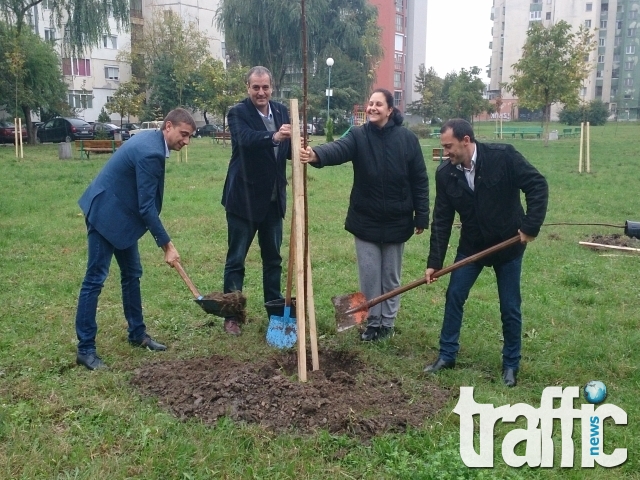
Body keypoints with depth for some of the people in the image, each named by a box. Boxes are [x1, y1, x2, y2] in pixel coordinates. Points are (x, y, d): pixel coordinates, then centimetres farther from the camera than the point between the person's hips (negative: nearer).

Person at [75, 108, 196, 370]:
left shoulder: (151, 139, 5)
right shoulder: (151, 152, -25)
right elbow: (146, 206, -24)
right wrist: (167, 245, -19)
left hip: (122, 214, 11)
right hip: (105, 214, -11)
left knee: (132, 274, 14)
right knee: (95, 279, -6)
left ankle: (137, 334, 25)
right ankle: (85, 349, 1)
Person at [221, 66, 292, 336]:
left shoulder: (281, 111, 6)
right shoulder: (238, 113, -11)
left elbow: (288, 149, 6)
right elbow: (246, 139, -31)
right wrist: (274, 137, -50)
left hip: (273, 199, 6)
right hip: (244, 198, -5)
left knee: (273, 257, 15)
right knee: (236, 259, 4)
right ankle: (232, 315, 15)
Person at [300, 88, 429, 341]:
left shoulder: (407, 138, -6)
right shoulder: (358, 135, -5)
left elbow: (419, 180, -3)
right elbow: (338, 149, -27)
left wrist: (421, 216, -5)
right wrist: (317, 155, -49)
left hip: (396, 220, 0)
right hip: (366, 220, 1)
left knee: (391, 276, 12)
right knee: (369, 275, 8)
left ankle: (387, 322, 28)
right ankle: (372, 321, 25)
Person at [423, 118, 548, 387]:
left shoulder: (503, 156, -20)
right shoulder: (445, 174, -9)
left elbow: (537, 185, -15)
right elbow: (441, 221, -5)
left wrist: (531, 226, -21)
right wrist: (434, 262, -7)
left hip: (508, 244, -3)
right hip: (471, 246, 3)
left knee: (510, 307, 5)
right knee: (454, 297, 3)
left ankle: (511, 364, 22)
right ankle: (447, 356, 19)